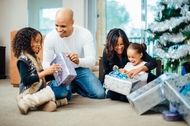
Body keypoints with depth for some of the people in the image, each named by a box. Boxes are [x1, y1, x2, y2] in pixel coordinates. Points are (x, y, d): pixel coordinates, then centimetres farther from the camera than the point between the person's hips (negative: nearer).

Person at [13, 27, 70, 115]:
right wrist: (45, 72, -21)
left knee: (65, 91, 1)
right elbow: (25, 81, -18)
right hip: (30, 91, -9)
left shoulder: (35, 58, 21)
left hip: (40, 90, 9)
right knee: (63, 91, -23)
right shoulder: (23, 59, -8)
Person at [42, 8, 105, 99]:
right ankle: (69, 87, 11)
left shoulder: (85, 34, -19)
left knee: (99, 94, -17)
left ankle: (75, 86, 15)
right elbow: (45, 63, -11)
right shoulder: (50, 37, -15)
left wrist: (79, 61, -48)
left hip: (81, 70, 1)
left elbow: (92, 60, -24)